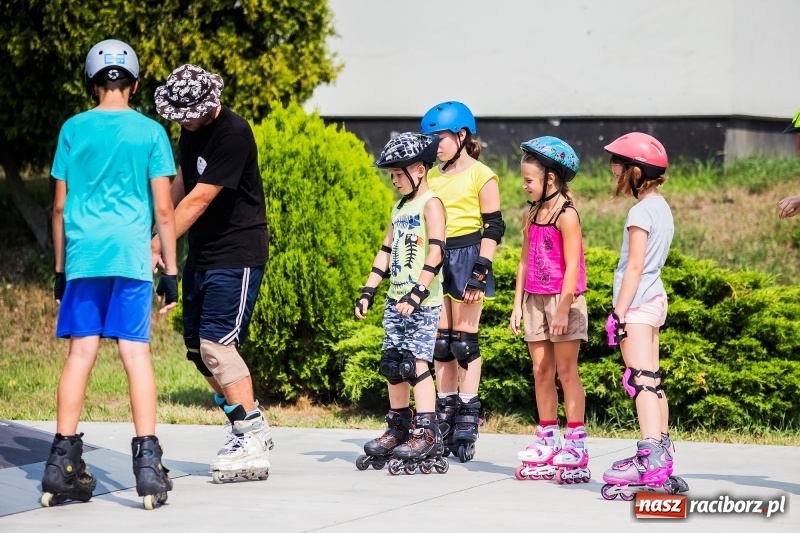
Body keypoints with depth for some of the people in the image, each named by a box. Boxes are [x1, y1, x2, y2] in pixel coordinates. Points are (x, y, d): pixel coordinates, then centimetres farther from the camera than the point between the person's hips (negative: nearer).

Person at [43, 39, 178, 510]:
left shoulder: (74, 129, 8)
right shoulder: (149, 131, 3)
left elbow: (61, 206, 11)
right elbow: (164, 209, 2)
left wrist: (60, 268, 19)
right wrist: (171, 271, 8)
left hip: (83, 257, 2)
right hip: (131, 256, -2)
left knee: (81, 352, 4)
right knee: (136, 352, -1)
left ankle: (63, 465, 3)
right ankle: (148, 462, -5)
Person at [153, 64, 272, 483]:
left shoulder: (233, 134, -20)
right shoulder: (191, 129, 7)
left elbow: (199, 199, -22)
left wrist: (156, 245, -22)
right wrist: (162, 240, 11)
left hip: (237, 256, -9)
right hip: (202, 254, 9)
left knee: (216, 344, -15)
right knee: (196, 345, 9)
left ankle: (253, 447, -11)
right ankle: (246, 429, 20)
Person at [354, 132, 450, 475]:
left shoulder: (430, 204, -8)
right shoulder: (400, 208, 17)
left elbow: (436, 251, -18)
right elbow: (386, 251, 22)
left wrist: (417, 292, -24)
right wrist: (368, 290, 16)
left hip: (423, 303, -8)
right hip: (395, 299, 8)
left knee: (416, 363, -13)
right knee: (393, 364, 10)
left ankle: (427, 433, -12)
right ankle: (398, 428, 19)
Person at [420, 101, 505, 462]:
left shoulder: (481, 175, -4)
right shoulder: (433, 177, 14)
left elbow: (493, 227, -7)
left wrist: (480, 272, -14)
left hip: (466, 256, -6)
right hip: (436, 259, 6)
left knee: (464, 340, -5)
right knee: (441, 341, 6)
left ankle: (468, 419, 0)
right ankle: (445, 414, 12)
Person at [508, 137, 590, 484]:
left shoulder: (566, 215, -12)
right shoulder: (531, 215, 11)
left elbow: (572, 266, -15)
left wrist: (563, 309, -19)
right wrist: (517, 304, 12)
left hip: (563, 299, -7)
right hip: (535, 299, 7)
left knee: (566, 371, -5)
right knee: (541, 372, 8)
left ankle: (575, 445, -2)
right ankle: (547, 442, 14)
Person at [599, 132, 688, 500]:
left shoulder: (641, 212, -13)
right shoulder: (661, 207, 15)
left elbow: (634, 266, -18)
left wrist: (619, 313, -19)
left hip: (638, 303, -10)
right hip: (656, 300, 10)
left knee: (641, 379, -16)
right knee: (652, 380, 16)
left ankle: (651, 460, -25)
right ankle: (662, 451, 23)